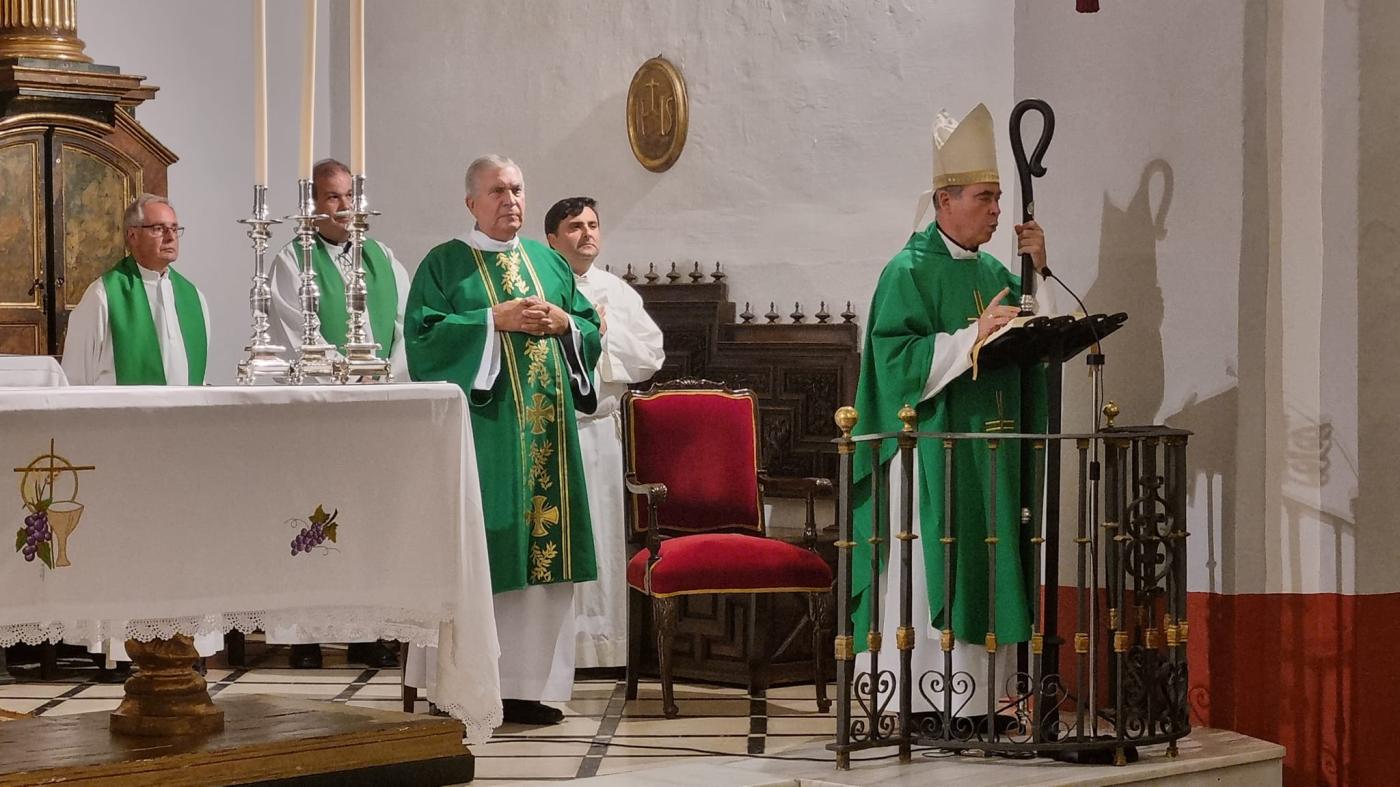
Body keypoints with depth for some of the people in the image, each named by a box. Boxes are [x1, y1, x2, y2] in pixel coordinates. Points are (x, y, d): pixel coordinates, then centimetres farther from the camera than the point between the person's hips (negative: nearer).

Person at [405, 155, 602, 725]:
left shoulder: (549, 263, 17)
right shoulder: (444, 265, 2)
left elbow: (591, 331, 17)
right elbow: (422, 336, -9)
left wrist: (562, 323, -4)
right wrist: (496, 319, -14)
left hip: (547, 430, 5)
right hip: (482, 427, -5)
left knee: (542, 546, 2)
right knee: (478, 552, -7)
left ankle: (528, 682, 6)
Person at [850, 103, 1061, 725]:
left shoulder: (993, 272, 14)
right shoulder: (909, 272, -7)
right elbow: (898, 359, -17)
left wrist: (1039, 272, 1)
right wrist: (974, 335, -23)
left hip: (990, 451, 7)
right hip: (932, 454, -7)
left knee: (983, 574, 7)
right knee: (928, 575, -7)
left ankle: (976, 698, 12)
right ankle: (918, 702, -3)